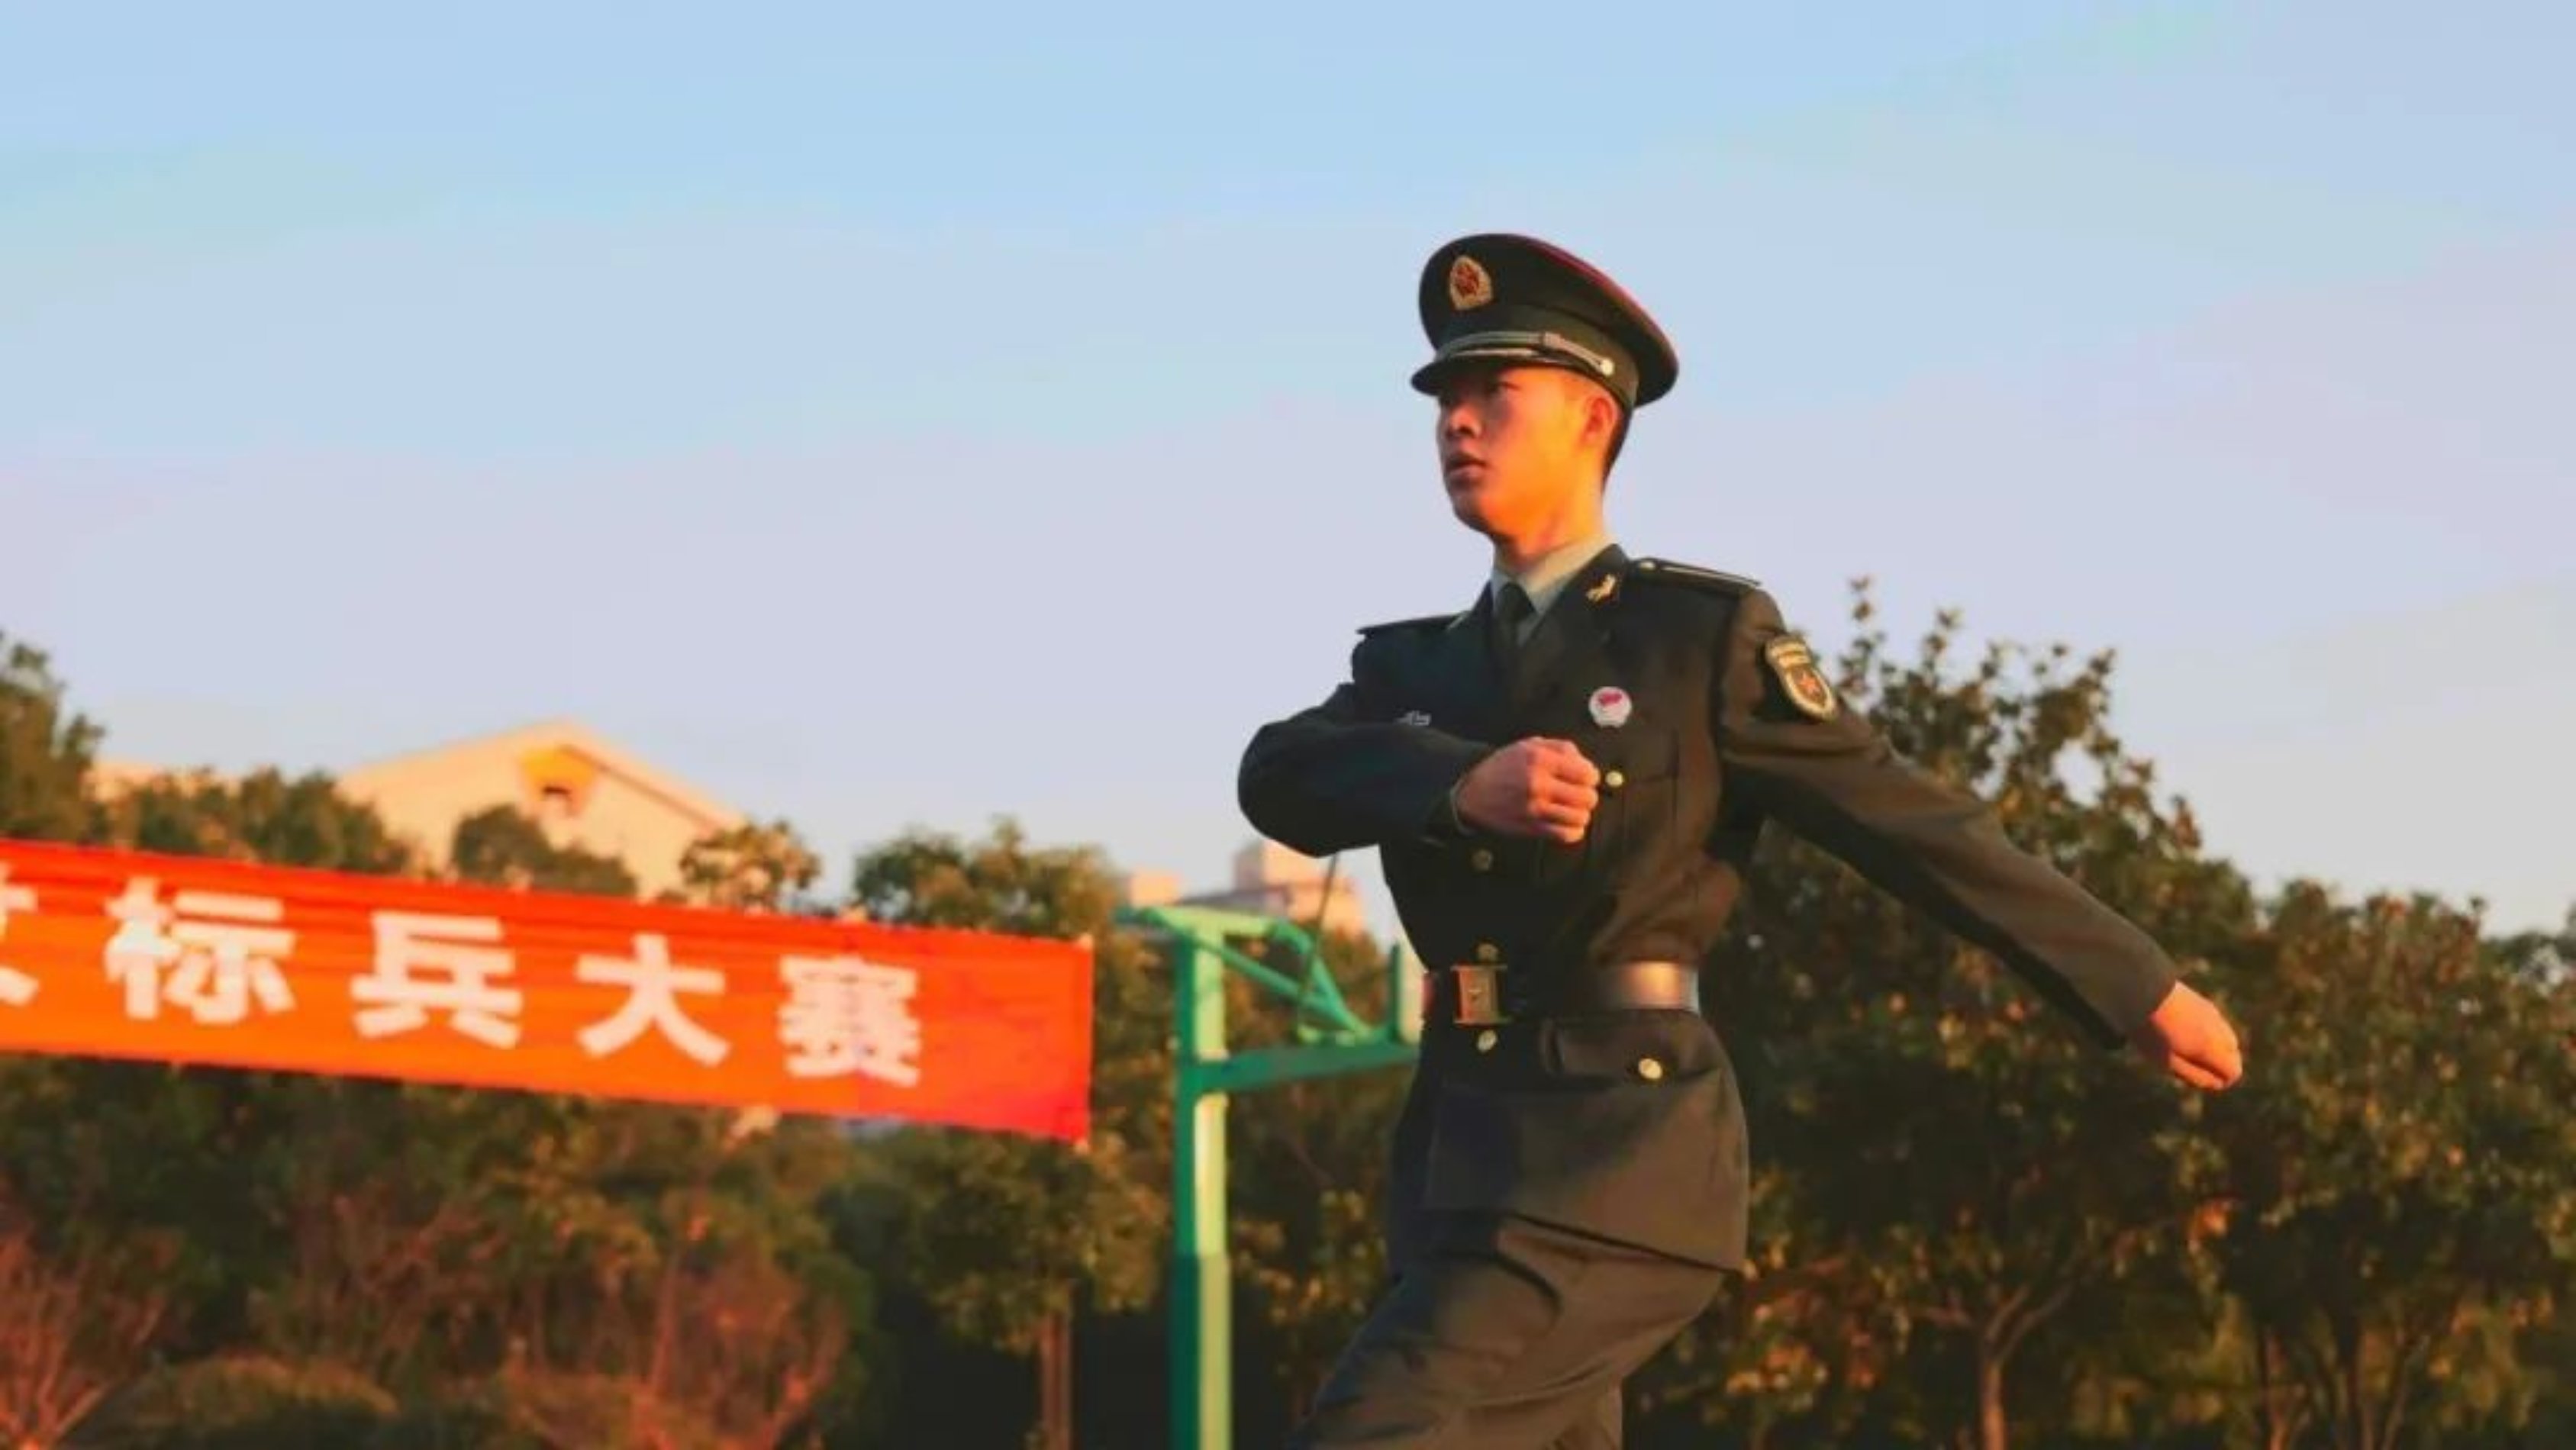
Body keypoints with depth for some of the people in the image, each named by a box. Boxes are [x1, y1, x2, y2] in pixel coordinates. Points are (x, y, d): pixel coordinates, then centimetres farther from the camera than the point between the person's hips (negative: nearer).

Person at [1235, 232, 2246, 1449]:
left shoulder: (1702, 634, 0)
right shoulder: (1413, 666, 17)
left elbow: (1911, 824, 1)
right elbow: (1281, 778, -4)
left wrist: (2138, 989, 1)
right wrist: (1463, 782, -24)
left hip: (1618, 1157, -7)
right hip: (1463, 1153, 7)